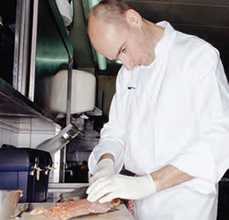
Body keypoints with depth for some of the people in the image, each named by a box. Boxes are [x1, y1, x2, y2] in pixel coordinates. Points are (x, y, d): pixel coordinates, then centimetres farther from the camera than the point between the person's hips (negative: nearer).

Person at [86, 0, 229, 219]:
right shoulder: (128, 72, 7)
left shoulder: (199, 55, -14)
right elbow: (116, 130, 8)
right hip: (142, 201, 6)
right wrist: (106, 163, -14)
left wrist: (147, 183, -30)